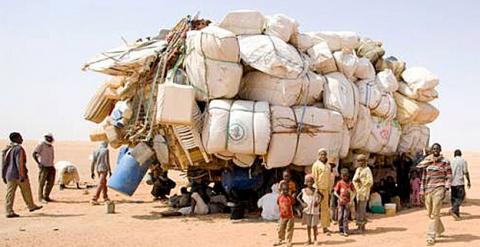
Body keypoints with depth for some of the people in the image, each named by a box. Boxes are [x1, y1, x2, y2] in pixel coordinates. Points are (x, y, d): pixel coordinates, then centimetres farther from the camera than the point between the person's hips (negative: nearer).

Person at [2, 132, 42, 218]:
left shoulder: (7, 149, 11)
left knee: (10, 193, 3)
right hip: (19, 174, -7)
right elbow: (20, 163, -20)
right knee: (26, 191, 10)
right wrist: (22, 175, -19)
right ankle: (31, 206, 24)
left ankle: (9, 211, 0)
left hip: (9, 175, 7)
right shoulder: (19, 149, -14)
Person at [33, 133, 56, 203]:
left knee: (51, 182, 7)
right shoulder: (41, 145, -8)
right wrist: (38, 163, -18)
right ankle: (41, 198, 4)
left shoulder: (51, 146, 13)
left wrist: (52, 164, 15)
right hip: (44, 167, -7)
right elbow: (34, 154, -13)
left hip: (50, 167, 7)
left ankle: (46, 196, 18)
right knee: (42, 183, -3)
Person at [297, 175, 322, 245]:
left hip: (315, 211, -1)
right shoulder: (304, 190, -2)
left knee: (314, 225, 3)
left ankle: (315, 239, 18)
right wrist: (302, 203, -5)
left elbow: (321, 196, 7)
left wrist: (318, 202, -7)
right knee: (308, 225, 8)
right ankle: (309, 239, 18)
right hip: (307, 211, 1)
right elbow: (298, 197, 7)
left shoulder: (316, 190, -4)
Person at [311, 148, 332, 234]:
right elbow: (314, 177, -9)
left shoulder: (328, 166, 13)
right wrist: (317, 188, -15)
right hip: (318, 189, -6)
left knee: (325, 208, 8)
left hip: (325, 189, 6)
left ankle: (325, 227, 14)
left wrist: (329, 189, 12)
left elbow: (329, 178, 17)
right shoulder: (316, 165, -5)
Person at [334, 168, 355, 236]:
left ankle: (345, 231, -2)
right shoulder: (339, 183, -3)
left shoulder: (350, 183, 1)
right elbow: (335, 192, -4)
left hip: (347, 202, 0)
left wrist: (351, 200, -8)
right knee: (340, 217, 3)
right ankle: (341, 230, 14)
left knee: (346, 217, -3)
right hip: (341, 202, 0)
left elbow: (354, 192, 5)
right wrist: (339, 198, -19)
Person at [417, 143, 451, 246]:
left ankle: (431, 236, -6)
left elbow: (448, 177, -2)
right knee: (430, 213, 12)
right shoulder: (426, 162, 11)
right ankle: (440, 229, 37)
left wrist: (445, 190, -13)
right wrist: (422, 192, 10)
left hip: (438, 189, -5)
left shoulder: (445, 162, 0)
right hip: (428, 190, 5)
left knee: (435, 213, -8)